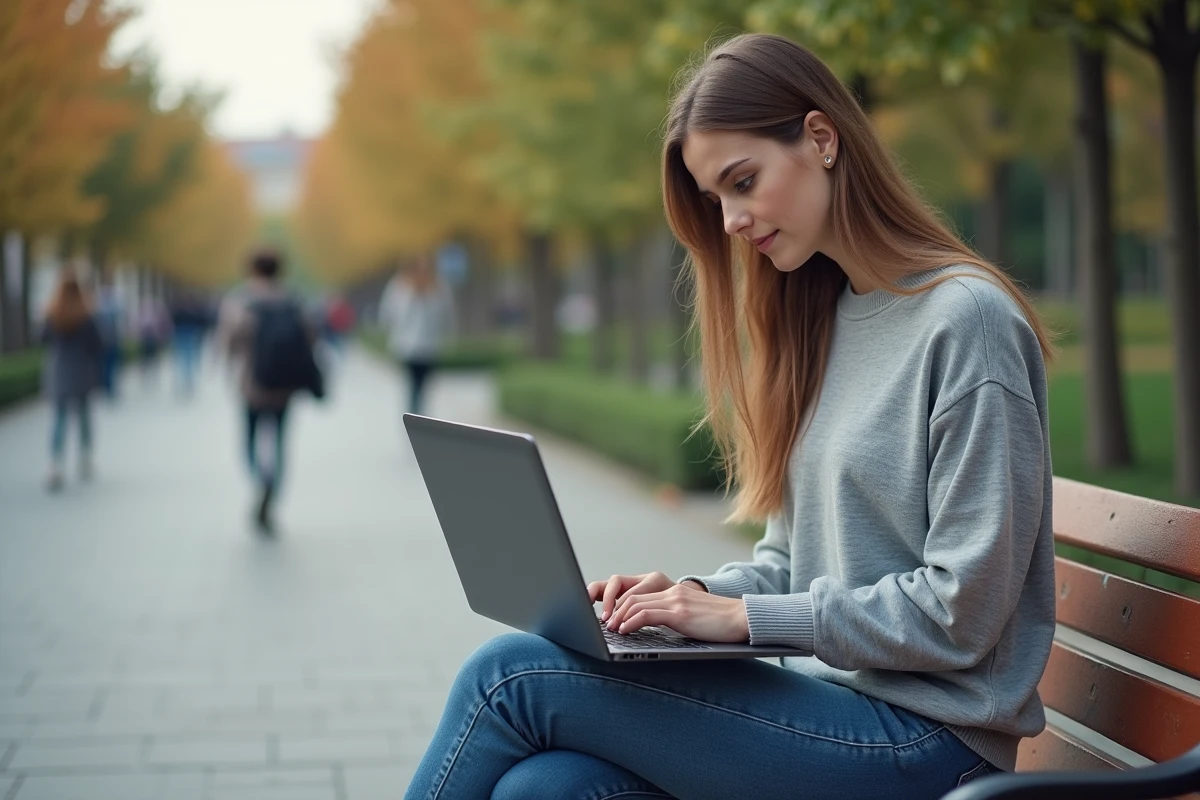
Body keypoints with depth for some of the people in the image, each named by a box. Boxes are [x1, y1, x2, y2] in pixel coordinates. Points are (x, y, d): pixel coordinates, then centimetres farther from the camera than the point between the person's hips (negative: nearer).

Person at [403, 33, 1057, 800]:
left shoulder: (966, 320, -12)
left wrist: (745, 616, -14)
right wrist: (699, 593, -2)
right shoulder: (819, 317, 14)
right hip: (829, 699, 7)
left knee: (511, 674, -16)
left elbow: (962, 612, -15)